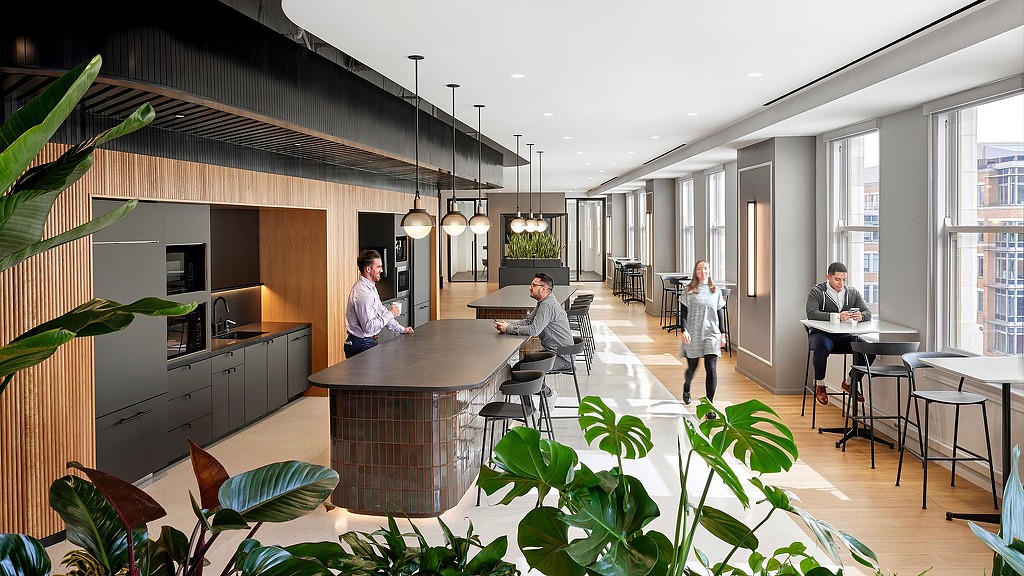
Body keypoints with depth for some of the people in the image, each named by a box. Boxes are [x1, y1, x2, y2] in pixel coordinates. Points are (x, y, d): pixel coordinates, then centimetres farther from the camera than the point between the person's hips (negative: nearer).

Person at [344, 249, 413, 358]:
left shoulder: (370, 287, 12)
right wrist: (390, 314, -15)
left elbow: (381, 311, 21)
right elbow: (369, 327, -25)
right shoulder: (362, 293, -22)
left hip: (368, 342, 10)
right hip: (361, 346, -10)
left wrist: (401, 329, 18)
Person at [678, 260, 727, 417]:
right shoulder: (689, 291, -1)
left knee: (711, 369, -9)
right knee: (692, 367, 12)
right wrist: (684, 330, -16)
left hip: (711, 334, 1)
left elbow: (719, 314, 12)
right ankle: (686, 387, 47)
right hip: (693, 335, -1)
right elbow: (683, 313, -3)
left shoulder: (716, 291, 7)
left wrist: (722, 334, 10)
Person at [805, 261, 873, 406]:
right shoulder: (816, 292, -4)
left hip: (845, 336, 5)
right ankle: (819, 385, -12)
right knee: (822, 348, -38)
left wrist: (860, 316, -22)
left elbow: (868, 313, 5)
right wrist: (837, 316, -33)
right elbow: (811, 314, -20)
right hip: (821, 334, -4)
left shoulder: (853, 293, 11)